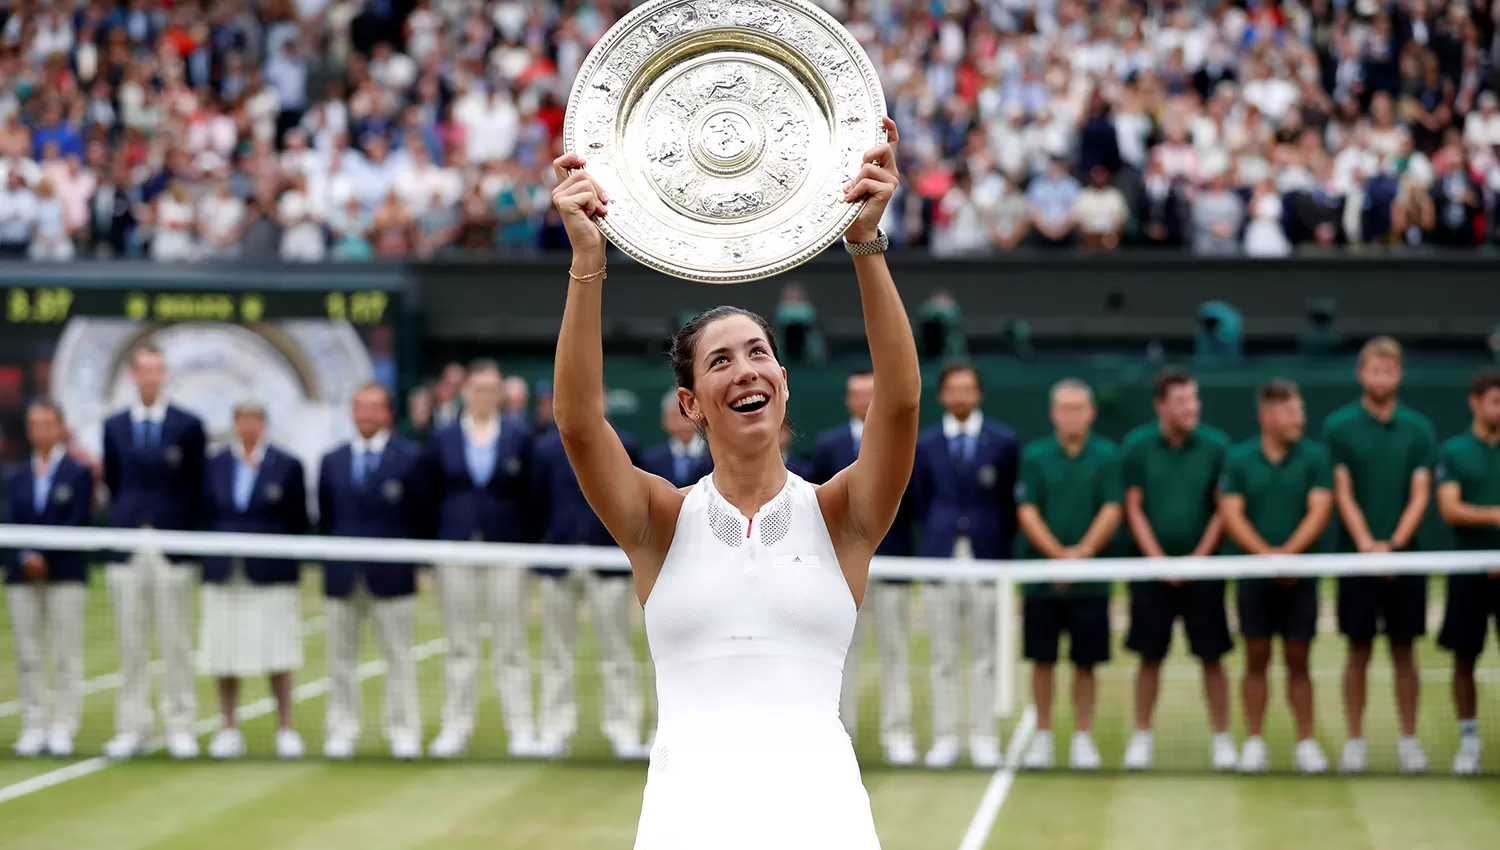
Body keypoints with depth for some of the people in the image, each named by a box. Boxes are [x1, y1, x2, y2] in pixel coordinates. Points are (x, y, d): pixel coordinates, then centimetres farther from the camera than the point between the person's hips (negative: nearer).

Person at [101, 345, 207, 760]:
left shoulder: (188, 426, 2)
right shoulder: (114, 426, 9)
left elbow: (197, 488, 3)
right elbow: (112, 482, 14)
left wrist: (191, 538, -1)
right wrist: (121, 526, 7)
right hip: (127, 547, 2)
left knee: (176, 643, 0)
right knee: (131, 643, 4)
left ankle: (181, 727, 6)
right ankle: (132, 728, 9)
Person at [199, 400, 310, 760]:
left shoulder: (287, 467, 3)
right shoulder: (214, 465, 9)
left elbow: (298, 522, 4)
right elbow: (205, 515, 11)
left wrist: (288, 561, 0)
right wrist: (210, 557, 2)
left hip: (271, 574, -2)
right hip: (223, 575, 2)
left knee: (277, 654, -3)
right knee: (223, 654, 2)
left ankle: (286, 728, 4)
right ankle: (229, 729, 11)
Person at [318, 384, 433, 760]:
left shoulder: (409, 458, 1)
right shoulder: (332, 461, 10)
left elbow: (423, 516, 2)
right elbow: (325, 516, 13)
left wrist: (414, 558, -1)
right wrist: (330, 556, 7)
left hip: (391, 574, -3)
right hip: (342, 574, 3)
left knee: (399, 657, 0)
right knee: (340, 657, 4)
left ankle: (404, 733, 4)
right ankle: (341, 732, 9)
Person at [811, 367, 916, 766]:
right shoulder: (828, 444, 8)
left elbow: (916, 500, 3)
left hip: (891, 560, -1)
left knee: (895, 651, 1)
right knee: (842, 651, 4)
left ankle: (897, 734, 3)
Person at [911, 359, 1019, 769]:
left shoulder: (1003, 441, 4)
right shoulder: (924, 444, 8)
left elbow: (1010, 502, 6)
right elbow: (920, 503, 12)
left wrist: (1001, 548, 3)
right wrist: (936, 540, 6)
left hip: (987, 558, -1)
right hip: (940, 559, 1)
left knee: (984, 655, 2)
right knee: (943, 656, 3)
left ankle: (984, 739, 7)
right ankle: (945, 739, 8)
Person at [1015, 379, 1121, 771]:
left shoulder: (1106, 456, 3)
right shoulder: (1034, 456, 3)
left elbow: (1111, 510, -4)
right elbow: (1026, 511, -3)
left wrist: (1082, 552, -17)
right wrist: (1059, 553, -15)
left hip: (1090, 577, 0)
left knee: (1085, 662, 4)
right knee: (1043, 660, 4)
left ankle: (1083, 739, 12)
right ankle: (1042, 736, 14)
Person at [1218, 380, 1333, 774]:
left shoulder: (1314, 456, 1)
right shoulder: (1239, 458, 2)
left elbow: (1319, 511, -6)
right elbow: (1232, 514, -4)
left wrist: (1288, 552, -19)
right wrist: (1266, 553, -17)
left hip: (1299, 575, 0)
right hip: (1254, 575, 0)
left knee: (1298, 661, 4)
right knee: (1256, 660, 3)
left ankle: (1306, 742, 9)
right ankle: (1254, 742, 8)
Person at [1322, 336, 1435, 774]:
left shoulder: (1418, 429, 3)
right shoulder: (1339, 426, -1)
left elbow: (1419, 495, -1)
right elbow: (1343, 494, -4)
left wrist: (1394, 544, -15)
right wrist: (1367, 545, -16)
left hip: (1404, 555, 1)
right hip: (1356, 554, -1)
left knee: (1403, 651, 5)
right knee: (1359, 650, 3)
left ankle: (1409, 740, 12)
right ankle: (1354, 741, 9)